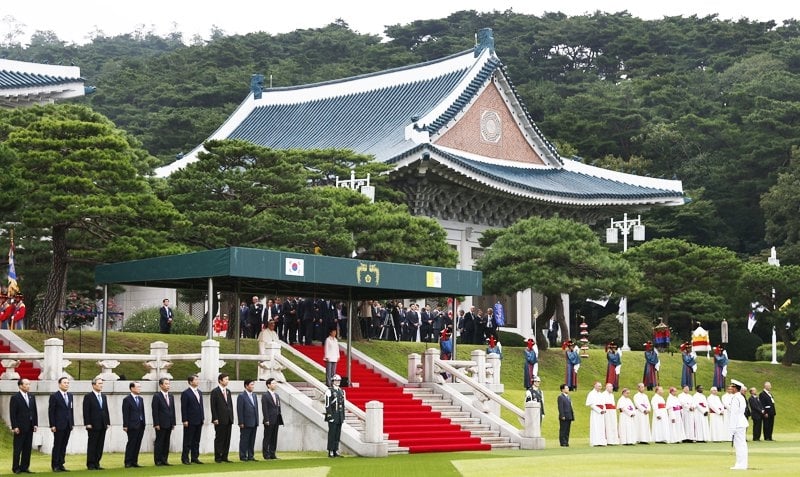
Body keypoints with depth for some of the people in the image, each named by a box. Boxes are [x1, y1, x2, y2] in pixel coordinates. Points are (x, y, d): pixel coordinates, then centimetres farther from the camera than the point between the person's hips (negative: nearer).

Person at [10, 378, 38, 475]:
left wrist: (35, 424, 5)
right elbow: (12, 413, -10)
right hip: (20, 427, -6)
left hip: (30, 427, 6)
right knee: (18, 449, 0)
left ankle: (24, 467, 11)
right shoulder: (15, 397, -7)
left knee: (27, 448, 6)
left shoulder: (32, 397, 11)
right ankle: (16, 468, 7)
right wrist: (15, 427, -14)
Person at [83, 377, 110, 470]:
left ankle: (96, 463, 11)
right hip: (93, 425, -6)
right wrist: (88, 424, -15)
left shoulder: (104, 397, 15)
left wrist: (108, 422, 9)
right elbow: (86, 412, -9)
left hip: (102, 425, 6)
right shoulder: (88, 397, -5)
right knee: (92, 445, -1)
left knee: (100, 445, 6)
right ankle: (90, 464, 4)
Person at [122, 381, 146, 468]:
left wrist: (143, 423, 10)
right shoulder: (127, 399, -5)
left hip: (141, 426, 6)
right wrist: (125, 426, -14)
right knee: (131, 444, -4)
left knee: (137, 445, 6)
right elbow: (125, 414, -9)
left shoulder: (140, 399, 15)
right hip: (132, 426, -6)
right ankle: (128, 462, 0)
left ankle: (134, 462, 11)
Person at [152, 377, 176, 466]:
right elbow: (155, 411, -10)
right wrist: (156, 424, -15)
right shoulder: (157, 396, -7)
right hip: (161, 424, -6)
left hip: (169, 424, 6)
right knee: (159, 442, -1)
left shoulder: (171, 396, 14)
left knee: (166, 442, 8)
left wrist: (173, 423, 10)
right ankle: (158, 461, 3)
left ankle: (164, 460, 12)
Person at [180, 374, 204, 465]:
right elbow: (183, 408, -11)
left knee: (196, 441, 10)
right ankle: (185, 458, 4)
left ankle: (195, 457, 15)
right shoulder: (185, 393, -7)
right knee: (188, 441, -1)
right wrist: (184, 420, -15)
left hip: (199, 421, 7)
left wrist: (202, 418, 11)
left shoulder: (200, 392, 15)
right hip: (190, 421, -7)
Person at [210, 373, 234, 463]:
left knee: (227, 439, 6)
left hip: (228, 419, 6)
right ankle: (217, 457, 4)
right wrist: (215, 418, -14)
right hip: (220, 420, -6)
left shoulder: (228, 391, 15)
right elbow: (213, 406, -8)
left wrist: (231, 417, 10)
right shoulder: (215, 391, -5)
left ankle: (224, 457, 11)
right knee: (219, 439, -1)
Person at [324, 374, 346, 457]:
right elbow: (327, 405, -12)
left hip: (340, 417, 7)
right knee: (332, 434, -5)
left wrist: (343, 417, 14)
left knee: (338, 434, 7)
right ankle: (330, 452, -1)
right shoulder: (329, 391, -8)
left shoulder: (341, 391, 14)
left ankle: (336, 451, 12)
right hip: (332, 416, -7)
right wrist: (329, 416, -18)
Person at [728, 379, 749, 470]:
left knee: (739, 444, -7)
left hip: (738, 424, -10)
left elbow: (734, 413, -19)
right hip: (742, 422, 10)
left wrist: (732, 427, -18)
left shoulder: (735, 398, -17)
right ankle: (742, 464, 18)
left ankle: (741, 465, -6)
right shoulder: (741, 397, 14)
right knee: (742, 444, 13)